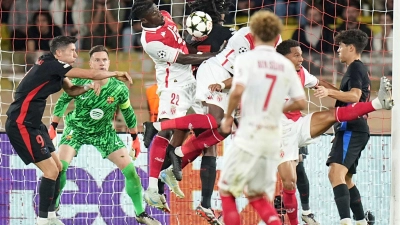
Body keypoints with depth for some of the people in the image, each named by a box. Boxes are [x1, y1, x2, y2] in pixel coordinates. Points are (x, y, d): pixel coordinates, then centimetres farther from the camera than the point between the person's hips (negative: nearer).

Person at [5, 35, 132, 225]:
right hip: (21, 125, -10)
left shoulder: (54, 67, 10)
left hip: (32, 124, 10)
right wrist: (115, 74, -1)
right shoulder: (51, 65, -18)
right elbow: (92, 74, -15)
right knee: (51, 171, -10)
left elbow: (70, 90, 20)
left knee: (57, 167, 14)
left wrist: (88, 87, 0)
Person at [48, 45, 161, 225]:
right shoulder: (79, 82, -19)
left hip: (104, 132, 2)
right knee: (60, 166, -22)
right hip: (76, 129, -2)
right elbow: (62, 101, -3)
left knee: (130, 169, -6)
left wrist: (135, 138, 7)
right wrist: (53, 127, -1)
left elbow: (128, 113, 0)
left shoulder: (119, 89, -16)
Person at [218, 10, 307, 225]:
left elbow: (238, 91, -21)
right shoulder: (286, 64, 7)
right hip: (273, 138, 5)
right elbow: (300, 102, 5)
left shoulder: (246, 59, -6)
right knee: (257, 194, 18)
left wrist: (227, 117, -5)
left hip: (249, 134, -5)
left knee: (226, 189, 10)